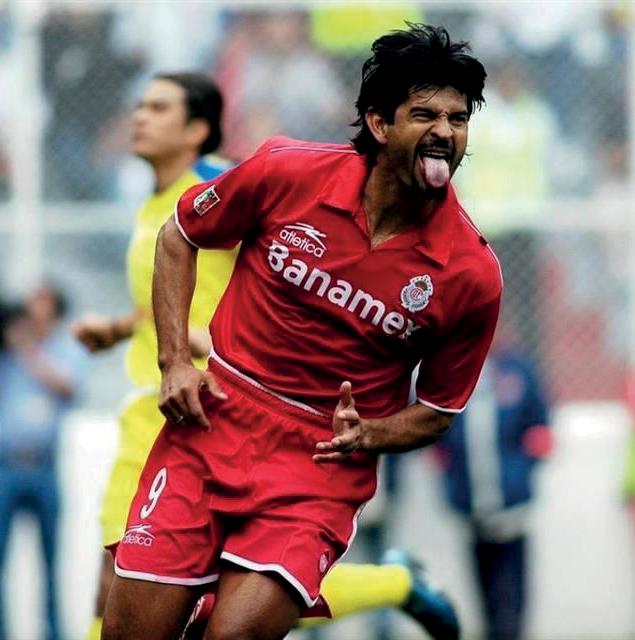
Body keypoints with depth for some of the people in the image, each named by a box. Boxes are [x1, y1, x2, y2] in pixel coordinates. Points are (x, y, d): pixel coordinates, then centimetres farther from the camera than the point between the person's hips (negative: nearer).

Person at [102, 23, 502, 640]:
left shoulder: (471, 274, -9)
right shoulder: (287, 172, -8)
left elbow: (436, 411, 6)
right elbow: (178, 236, 9)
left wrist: (365, 436, -14)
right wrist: (175, 362, 0)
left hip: (324, 465, -1)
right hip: (213, 423, 1)